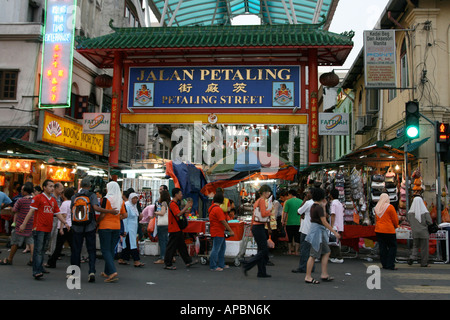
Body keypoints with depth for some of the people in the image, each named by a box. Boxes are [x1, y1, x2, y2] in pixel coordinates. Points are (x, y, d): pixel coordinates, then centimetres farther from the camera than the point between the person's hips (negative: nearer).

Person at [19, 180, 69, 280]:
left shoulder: (53, 200, 15)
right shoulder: (38, 198, -4)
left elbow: (57, 213, 19)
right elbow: (31, 211, -9)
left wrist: (65, 223, 11)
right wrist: (24, 224, -13)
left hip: (48, 229, 7)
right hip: (39, 228, -6)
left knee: (43, 250, 13)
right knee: (38, 250, -8)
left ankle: (40, 268, 22)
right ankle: (37, 271, -10)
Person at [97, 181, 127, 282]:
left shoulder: (107, 199, -12)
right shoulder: (121, 200, 5)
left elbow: (102, 214, -14)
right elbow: (125, 215, 6)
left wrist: (97, 222, 0)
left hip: (105, 227, -6)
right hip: (117, 227, 6)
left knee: (105, 250, -2)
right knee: (111, 250, 15)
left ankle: (113, 272, -16)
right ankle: (107, 272, 25)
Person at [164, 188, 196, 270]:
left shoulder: (175, 204, 16)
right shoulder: (172, 204, -17)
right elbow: (178, 214, -27)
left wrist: (185, 211, 9)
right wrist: (186, 207, -19)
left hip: (178, 229, 10)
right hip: (174, 229, -10)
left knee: (182, 246, 14)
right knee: (171, 247, -3)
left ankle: (188, 261, 20)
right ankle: (167, 264, 4)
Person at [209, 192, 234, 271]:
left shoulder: (212, 207, 11)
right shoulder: (218, 209, -21)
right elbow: (223, 221, -22)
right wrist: (231, 231, -17)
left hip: (219, 232, 11)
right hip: (218, 232, -11)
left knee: (222, 247, 18)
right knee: (216, 249, -3)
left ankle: (221, 264, 26)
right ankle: (213, 267, 4)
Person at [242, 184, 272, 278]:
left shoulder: (258, 201, 18)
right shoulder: (262, 200, -10)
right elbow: (263, 214, -21)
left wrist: (252, 229, 21)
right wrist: (270, 210, -4)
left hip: (255, 226, 10)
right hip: (259, 227, -10)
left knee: (261, 250, 11)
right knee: (264, 250, -6)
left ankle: (262, 273, 13)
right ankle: (247, 265, -7)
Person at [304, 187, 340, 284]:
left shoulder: (313, 206, 11)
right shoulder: (319, 207, -17)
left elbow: (323, 216, 20)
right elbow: (324, 222, -18)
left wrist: (323, 205, 18)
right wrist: (335, 232, -14)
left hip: (320, 232, 10)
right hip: (317, 230, -10)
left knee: (326, 252, 14)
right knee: (314, 255, -5)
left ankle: (324, 274, 17)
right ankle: (308, 277, 0)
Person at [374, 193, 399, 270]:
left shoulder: (376, 208, 7)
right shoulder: (390, 207, -10)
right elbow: (395, 219, -3)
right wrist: (396, 226, 14)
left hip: (378, 230, 6)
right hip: (389, 230, -6)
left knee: (382, 247, 10)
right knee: (392, 247, 3)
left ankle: (384, 264, 13)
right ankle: (390, 265, -1)